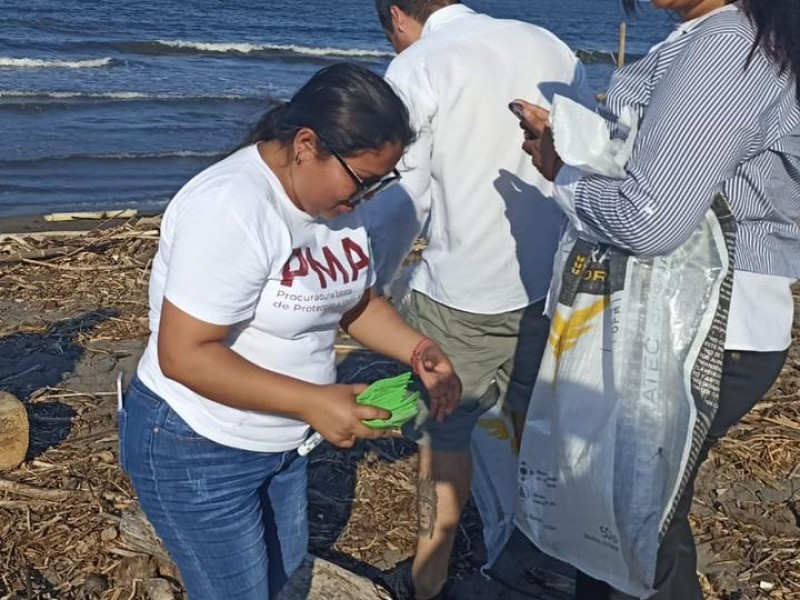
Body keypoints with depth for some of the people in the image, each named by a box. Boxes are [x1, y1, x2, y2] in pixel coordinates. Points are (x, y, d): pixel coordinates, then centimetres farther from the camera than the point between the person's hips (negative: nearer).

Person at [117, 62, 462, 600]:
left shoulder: (337, 195, -3)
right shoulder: (229, 208, -29)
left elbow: (354, 300, 10)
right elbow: (184, 354, -29)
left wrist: (416, 349, -8)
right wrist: (313, 401, -30)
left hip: (280, 441, 8)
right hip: (196, 452, -8)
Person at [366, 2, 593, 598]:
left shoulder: (414, 69, -9)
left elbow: (401, 202, -11)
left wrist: (371, 286, 2)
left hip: (464, 294, -5)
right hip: (554, 282, 5)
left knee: (444, 435, 11)